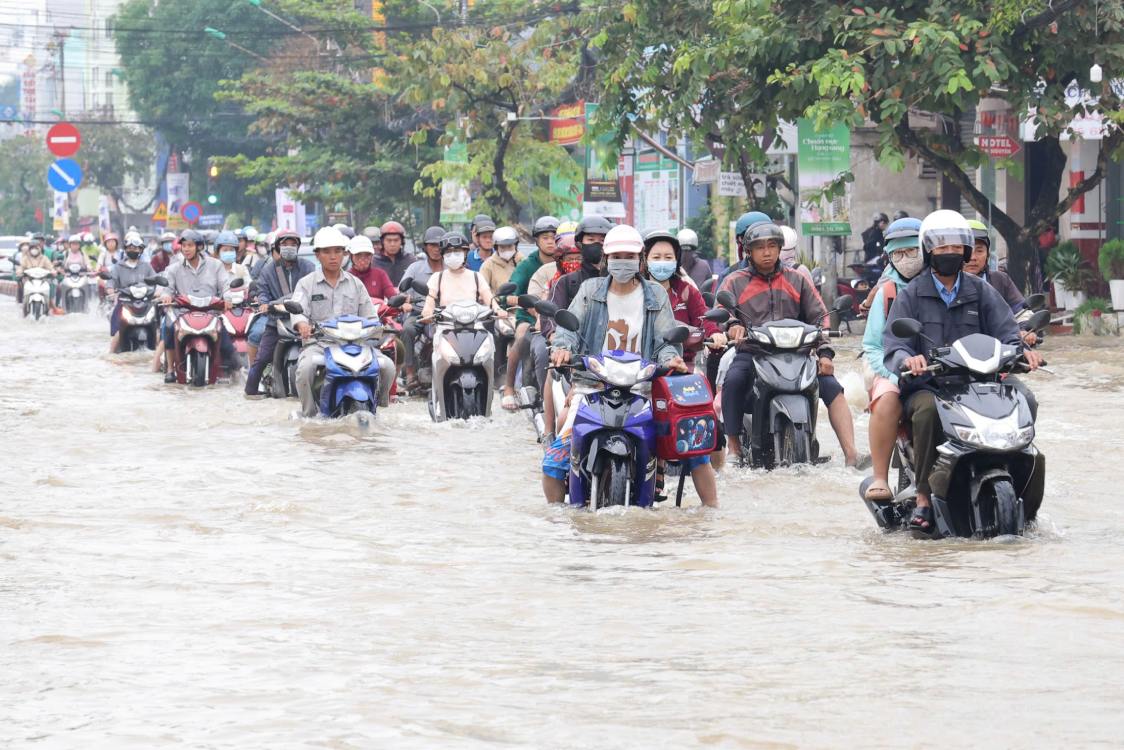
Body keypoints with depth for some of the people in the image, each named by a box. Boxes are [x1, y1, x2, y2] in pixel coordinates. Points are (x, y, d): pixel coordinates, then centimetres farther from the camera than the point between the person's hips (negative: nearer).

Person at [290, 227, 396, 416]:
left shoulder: (355, 284, 17)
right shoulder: (306, 284, 9)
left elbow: (369, 315, 13)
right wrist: (302, 324, -30)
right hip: (318, 342, -2)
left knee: (387, 365, -19)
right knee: (306, 367, -35)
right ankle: (309, 414, -17)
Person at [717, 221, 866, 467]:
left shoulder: (797, 280, 17)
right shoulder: (735, 282, 12)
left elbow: (819, 316, 12)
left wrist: (824, 353, -3)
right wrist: (731, 326, -27)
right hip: (750, 353, -1)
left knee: (832, 386, -20)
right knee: (733, 380, -35)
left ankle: (851, 455, -26)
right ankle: (734, 445, -25)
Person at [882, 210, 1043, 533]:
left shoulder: (981, 292, 16)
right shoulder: (911, 295, 9)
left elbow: (1005, 333, 6)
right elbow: (893, 346, -3)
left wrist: (1020, 351, -18)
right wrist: (907, 360, -28)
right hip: (925, 386, -2)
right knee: (929, 410, -37)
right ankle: (924, 499, -31)